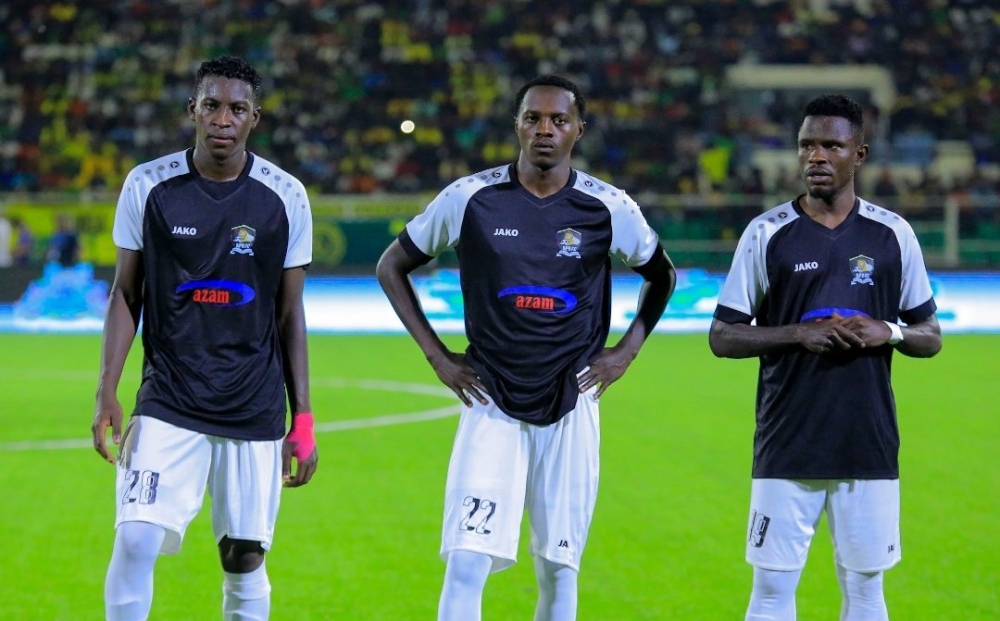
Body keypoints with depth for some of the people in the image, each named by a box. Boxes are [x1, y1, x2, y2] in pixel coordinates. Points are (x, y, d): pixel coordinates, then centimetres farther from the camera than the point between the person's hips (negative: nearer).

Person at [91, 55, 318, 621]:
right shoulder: (148, 187, -2)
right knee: (136, 542, -16)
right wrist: (107, 392, -4)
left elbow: (291, 315, 5)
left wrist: (303, 421, 3)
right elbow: (126, 294, 5)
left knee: (245, 560, 5)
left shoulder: (286, 197, -1)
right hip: (168, 404, -1)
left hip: (255, 409, 1)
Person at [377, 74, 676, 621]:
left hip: (570, 406, 1)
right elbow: (391, 266, 9)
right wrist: (437, 355, 2)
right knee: (465, 566, -12)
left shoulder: (609, 208, -1)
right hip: (491, 405, -1)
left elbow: (662, 276, 18)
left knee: (559, 571, 8)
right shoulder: (470, 198, -4)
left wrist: (625, 352, 7)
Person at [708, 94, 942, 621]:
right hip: (787, 447, -1)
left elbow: (930, 337, 11)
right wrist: (800, 333, -14)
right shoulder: (767, 233, 1)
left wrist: (888, 333, -10)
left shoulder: (892, 235, 6)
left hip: (870, 447, 1)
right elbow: (722, 336, 1)